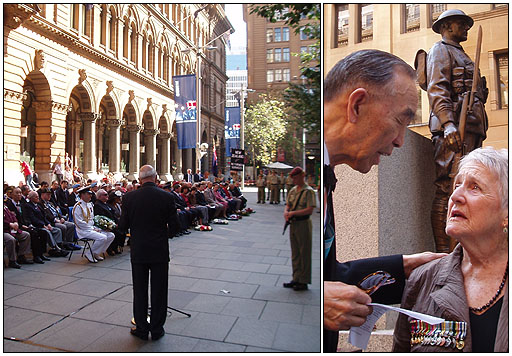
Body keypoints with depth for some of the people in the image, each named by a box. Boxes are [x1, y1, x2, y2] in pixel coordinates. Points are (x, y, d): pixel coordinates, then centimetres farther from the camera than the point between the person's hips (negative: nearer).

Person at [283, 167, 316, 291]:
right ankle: (296, 279, 26)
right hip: (293, 224, 8)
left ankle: (304, 281, 11)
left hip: (303, 224, -7)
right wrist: (286, 212, -5)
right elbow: (288, 204, 17)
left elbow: (310, 210, -18)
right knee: (295, 253, 14)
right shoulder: (293, 190, 13)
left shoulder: (308, 191, -10)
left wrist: (293, 213, -19)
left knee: (304, 253, 1)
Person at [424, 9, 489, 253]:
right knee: (448, 189, -14)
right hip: (454, 127, -10)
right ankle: (444, 252, -13)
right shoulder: (440, 50, 4)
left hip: (471, 127, 10)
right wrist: (448, 124, -28)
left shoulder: (461, 55, 34)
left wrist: (478, 131, 24)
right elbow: (437, 89, -13)